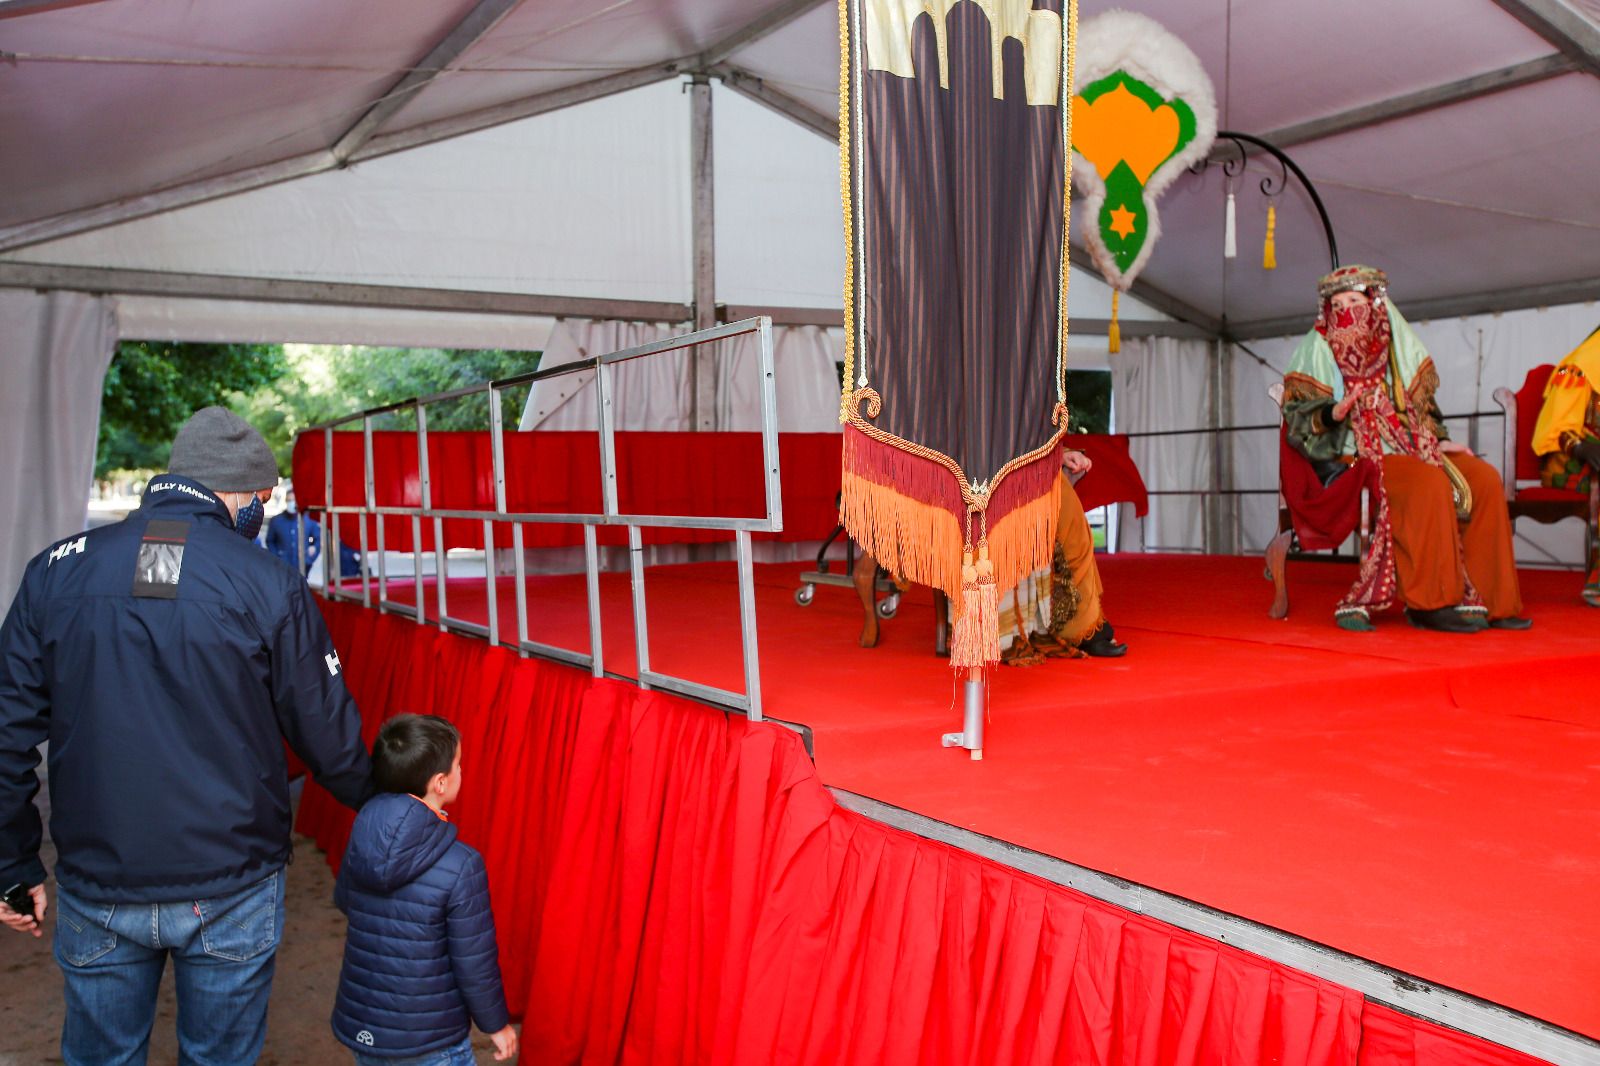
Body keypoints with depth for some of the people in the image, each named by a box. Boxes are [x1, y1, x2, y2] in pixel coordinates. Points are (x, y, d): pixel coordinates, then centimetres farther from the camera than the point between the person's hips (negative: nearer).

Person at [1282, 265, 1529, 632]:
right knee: (1430, 484, -32)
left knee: (1484, 479, -15)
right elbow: (1297, 415, -5)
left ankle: (1486, 599, -13)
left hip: (1409, 448, 6)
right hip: (1353, 458, -6)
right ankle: (1430, 602, -27)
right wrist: (1333, 413, -25)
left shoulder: (1394, 344, 17)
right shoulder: (1319, 348, 3)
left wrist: (1438, 439, 6)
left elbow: (1420, 406, 23)